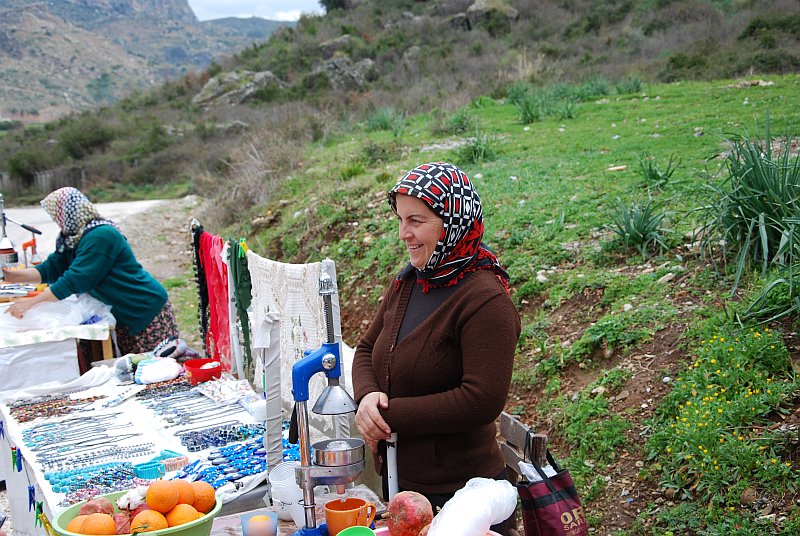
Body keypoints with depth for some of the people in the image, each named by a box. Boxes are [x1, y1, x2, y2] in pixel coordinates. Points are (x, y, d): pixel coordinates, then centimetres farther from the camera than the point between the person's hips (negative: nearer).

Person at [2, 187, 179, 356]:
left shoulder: (100, 237, -23)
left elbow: (75, 281, -27)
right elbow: (52, 267, 7)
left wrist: (31, 303, -24)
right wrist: (15, 276, -4)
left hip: (147, 311, -10)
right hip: (123, 318, 10)